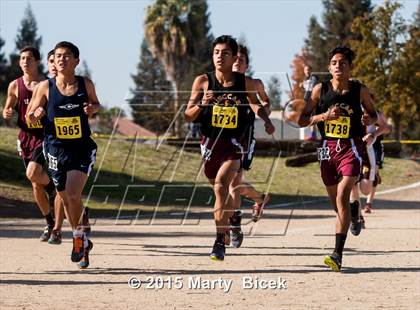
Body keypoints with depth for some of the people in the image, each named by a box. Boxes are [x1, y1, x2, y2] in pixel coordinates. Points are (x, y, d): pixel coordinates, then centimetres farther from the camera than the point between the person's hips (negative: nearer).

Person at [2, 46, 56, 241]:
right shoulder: (15, 86, 4)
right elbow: (8, 108, 16)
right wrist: (6, 113, -6)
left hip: (44, 135, -4)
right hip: (26, 137, 4)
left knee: (32, 174, -25)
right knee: (36, 185, 8)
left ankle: (52, 187, 8)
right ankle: (50, 223, 23)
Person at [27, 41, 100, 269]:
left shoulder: (86, 85, -4)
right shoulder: (46, 87, -5)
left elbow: (95, 103, 16)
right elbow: (30, 117, 4)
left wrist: (93, 109, -7)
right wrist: (37, 114, -19)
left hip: (82, 149, -2)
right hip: (56, 150, 2)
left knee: (73, 195, -19)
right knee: (66, 199, 11)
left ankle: (78, 237, 4)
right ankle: (82, 242, 33)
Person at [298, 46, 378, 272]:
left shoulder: (360, 90, -2)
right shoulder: (320, 90, -1)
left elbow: (373, 113, 15)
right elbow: (302, 120, 1)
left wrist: (369, 119, -8)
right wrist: (325, 116, -15)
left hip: (351, 148, -3)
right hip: (328, 148, 3)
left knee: (342, 196, -20)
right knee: (337, 201, 15)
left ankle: (338, 254, -24)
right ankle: (353, 214, 54)